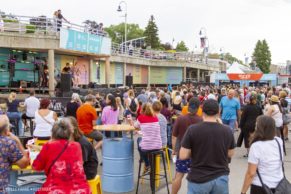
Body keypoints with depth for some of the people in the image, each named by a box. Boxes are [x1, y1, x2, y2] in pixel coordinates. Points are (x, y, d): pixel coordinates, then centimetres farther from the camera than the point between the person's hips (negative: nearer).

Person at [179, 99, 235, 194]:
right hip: (221, 178, 3)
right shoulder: (227, 130, -4)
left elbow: (183, 156, -11)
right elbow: (230, 154, 10)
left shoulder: (192, 129, -14)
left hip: (199, 179, -3)